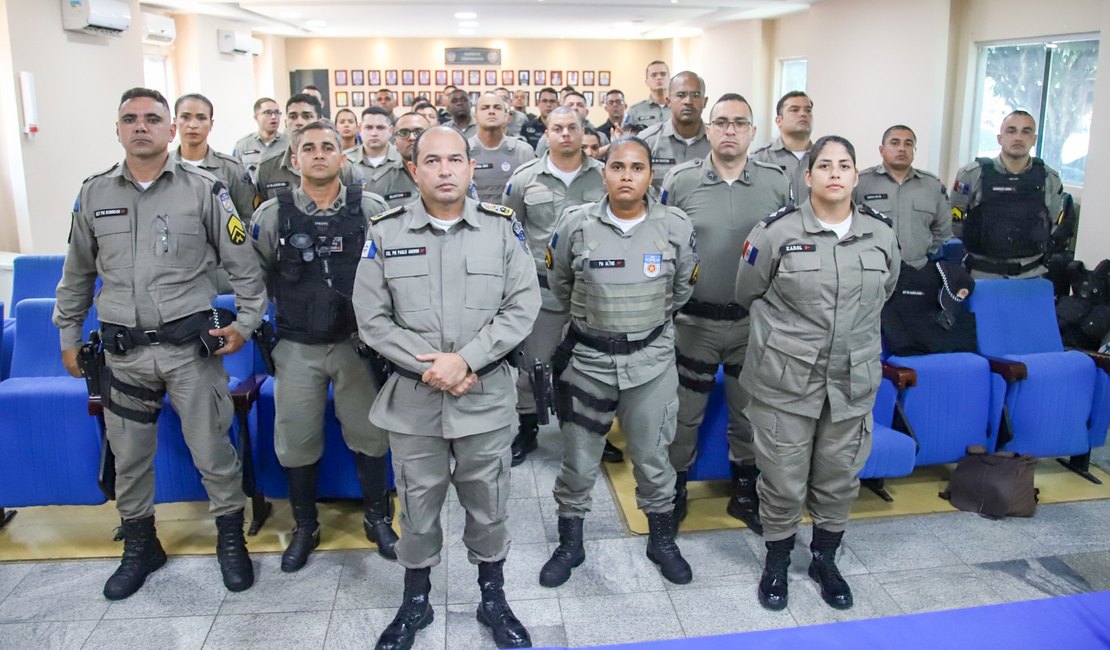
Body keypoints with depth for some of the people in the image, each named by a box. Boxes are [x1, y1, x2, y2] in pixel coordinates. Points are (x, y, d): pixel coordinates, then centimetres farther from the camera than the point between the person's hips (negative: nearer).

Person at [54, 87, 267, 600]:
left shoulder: (204, 189, -4)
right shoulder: (94, 194, 6)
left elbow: (244, 264, 0)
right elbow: (77, 274, 15)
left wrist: (245, 323, -4)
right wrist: (68, 336, 16)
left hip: (191, 346, -3)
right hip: (123, 351, 3)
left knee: (213, 451, 4)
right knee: (128, 457, 14)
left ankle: (231, 539, 25)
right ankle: (139, 546, 34)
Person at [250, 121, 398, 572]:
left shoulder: (371, 209, -4)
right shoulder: (271, 215, -1)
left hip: (357, 343, -1)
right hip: (296, 349, 1)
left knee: (369, 434, 9)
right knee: (296, 441, 10)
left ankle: (377, 518, 31)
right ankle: (304, 527, 30)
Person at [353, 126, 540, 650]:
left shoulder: (503, 227, -1)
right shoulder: (384, 233, -1)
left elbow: (522, 306, -6)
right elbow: (372, 317, -2)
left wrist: (465, 359, -15)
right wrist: (427, 366, -12)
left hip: (487, 397, 0)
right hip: (412, 398, 0)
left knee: (488, 504, 13)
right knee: (417, 504, 14)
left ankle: (493, 600, 35)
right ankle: (415, 601, 36)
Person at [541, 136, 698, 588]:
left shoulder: (676, 227, -7)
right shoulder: (575, 225, -9)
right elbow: (559, 287, 9)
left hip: (652, 359, 1)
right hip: (587, 358, 0)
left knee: (653, 457, 14)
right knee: (578, 460, 11)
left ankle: (662, 540, 36)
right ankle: (570, 544, 32)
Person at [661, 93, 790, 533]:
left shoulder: (777, 183, 0)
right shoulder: (679, 181, -4)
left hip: (755, 319, 2)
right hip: (695, 319, -1)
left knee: (749, 410, 15)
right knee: (685, 412, 9)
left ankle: (745, 492, 33)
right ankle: (674, 488, 29)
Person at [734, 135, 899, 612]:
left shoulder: (881, 233, 2)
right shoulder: (776, 231, -9)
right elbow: (748, 294, 5)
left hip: (853, 381, 3)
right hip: (785, 380, -3)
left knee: (840, 477, 15)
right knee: (783, 479, 6)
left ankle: (824, 559, 38)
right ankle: (777, 562, 29)